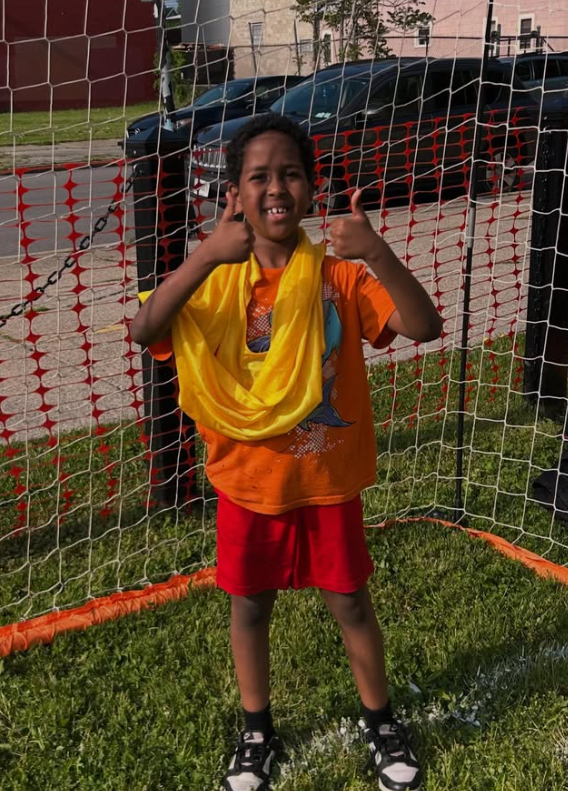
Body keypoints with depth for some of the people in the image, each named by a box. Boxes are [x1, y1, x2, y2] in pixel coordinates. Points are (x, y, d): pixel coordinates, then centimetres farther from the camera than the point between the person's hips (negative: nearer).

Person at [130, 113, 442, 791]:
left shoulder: (339, 274, -10)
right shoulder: (214, 277, -9)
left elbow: (425, 327, -22)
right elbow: (143, 331, -26)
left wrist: (376, 253, -37)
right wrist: (206, 255, -38)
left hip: (328, 480, 0)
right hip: (247, 482, 1)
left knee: (350, 604, 14)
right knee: (249, 607, 17)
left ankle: (380, 722, 41)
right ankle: (256, 732, 41)